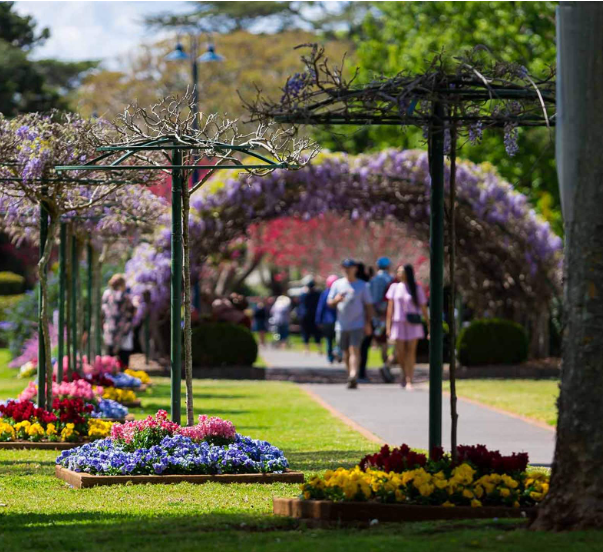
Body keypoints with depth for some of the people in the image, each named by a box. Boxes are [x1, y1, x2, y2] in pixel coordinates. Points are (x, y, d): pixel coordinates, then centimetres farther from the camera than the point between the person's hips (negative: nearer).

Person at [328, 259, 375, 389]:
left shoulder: (362, 285, 5)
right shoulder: (337, 284, 10)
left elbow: (368, 305, 6)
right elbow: (329, 303, 9)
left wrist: (368, 323, -4)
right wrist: (336, 300, -15)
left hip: (357, 324, -3)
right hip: (341, 324, 3)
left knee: (354, 349, -17)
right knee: (345, 352, 8)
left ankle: (353, 376, -29)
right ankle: (350, 376, 20)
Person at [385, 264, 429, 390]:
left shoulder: (417, 289, 2)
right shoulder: (394, 287, 6)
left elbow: (423, 308, 4)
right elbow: (390, 307, 6)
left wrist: (429, 325, 2)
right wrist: (388, 325, 1)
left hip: (413, 324, -1)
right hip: (399, 322, 1)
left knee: (411, 351, -6)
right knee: (400, 352, -1)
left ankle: (409, 380, -5)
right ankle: (405, 373, 26)